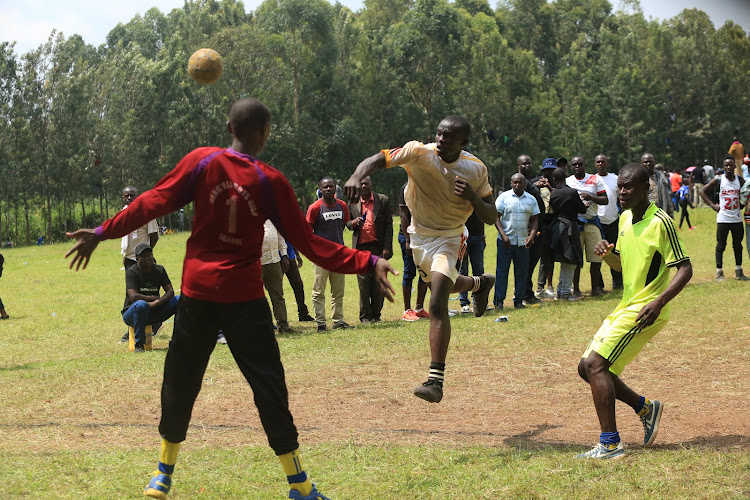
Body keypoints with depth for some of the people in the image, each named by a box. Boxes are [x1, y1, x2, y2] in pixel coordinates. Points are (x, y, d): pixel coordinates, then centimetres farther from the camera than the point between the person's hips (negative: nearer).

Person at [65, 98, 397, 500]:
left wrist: (103, 232, 3)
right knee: (268, 385, 3)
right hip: (243, 297, -2)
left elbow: (154, 203, -5)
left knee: (180, 382, 14)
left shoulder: (201, 161, -3)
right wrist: (368, 262, -5)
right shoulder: (271, 182, -6)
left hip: (197, 291, 2)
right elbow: (308, 244, -6)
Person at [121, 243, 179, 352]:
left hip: (154, 312, 5)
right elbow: (134, 296, -23)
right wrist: (154, 297, -14)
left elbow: (170, 292, -6)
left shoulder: (159, 270, 4)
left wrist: (156, 302, -24)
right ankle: (139, 344, -28)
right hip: (132, 313, -5)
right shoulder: (132, 272, -11)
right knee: (141, 304, -41)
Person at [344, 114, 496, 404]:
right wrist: (357, 176, -53)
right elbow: (378, 159, -31)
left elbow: (490, 218, -9)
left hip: (448, 239, -3)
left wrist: (472, 195, -29)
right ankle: (479, 283, 62)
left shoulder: (476, 169, -15)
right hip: (418, 235, 3)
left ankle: (436, 380, -22)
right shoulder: (419, 153, -19)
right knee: (443, 285, 27)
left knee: (438, 303, -20)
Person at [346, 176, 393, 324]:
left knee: (378, 282, 1)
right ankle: (365, 316, 9)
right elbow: (347, 223, 17)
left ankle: (376, 314, 12)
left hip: (378, 246, -1)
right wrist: (353, 223, -9)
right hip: (360, 247, 1)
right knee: (363, 283, 0)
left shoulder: (383, 200, 4)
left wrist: (386, 247, -5)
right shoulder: (353, 202, 9)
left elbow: (388, 225, 2)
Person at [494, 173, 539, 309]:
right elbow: (496, 217, -2)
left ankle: (519, 301, 13)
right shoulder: (504, 197, 1)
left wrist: (532, 235, -6)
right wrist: (503, 235, -13)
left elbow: (535, 220, 11)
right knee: (502, 270, -2)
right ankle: (498, 301, 3)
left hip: (523, 242, 3)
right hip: (505, 240, -3)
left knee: (522, 271, 4)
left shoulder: (531, 199, 9)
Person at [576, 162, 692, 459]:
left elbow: (685, 269, -16)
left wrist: (658, 301, -29)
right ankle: (645, 408, 23)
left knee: (595, 363, -19)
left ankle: (610, 444, -17)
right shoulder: (625, 219, 12)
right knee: (587, 367, 10)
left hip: (645, 311, -9)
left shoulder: (661, 222, -14)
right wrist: (606, 254, 1)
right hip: (625, 308, 9)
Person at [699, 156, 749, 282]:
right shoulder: (719, 180, -5)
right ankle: (719, 272, 5)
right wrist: (712, 205, -5)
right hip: (723, 218, -3)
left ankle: (738, 272, 19)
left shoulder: (740, 180, 3)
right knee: (721, 245, -1)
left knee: (738, 245, 10)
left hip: (737, 218, 3)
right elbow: (703, 191, 2)